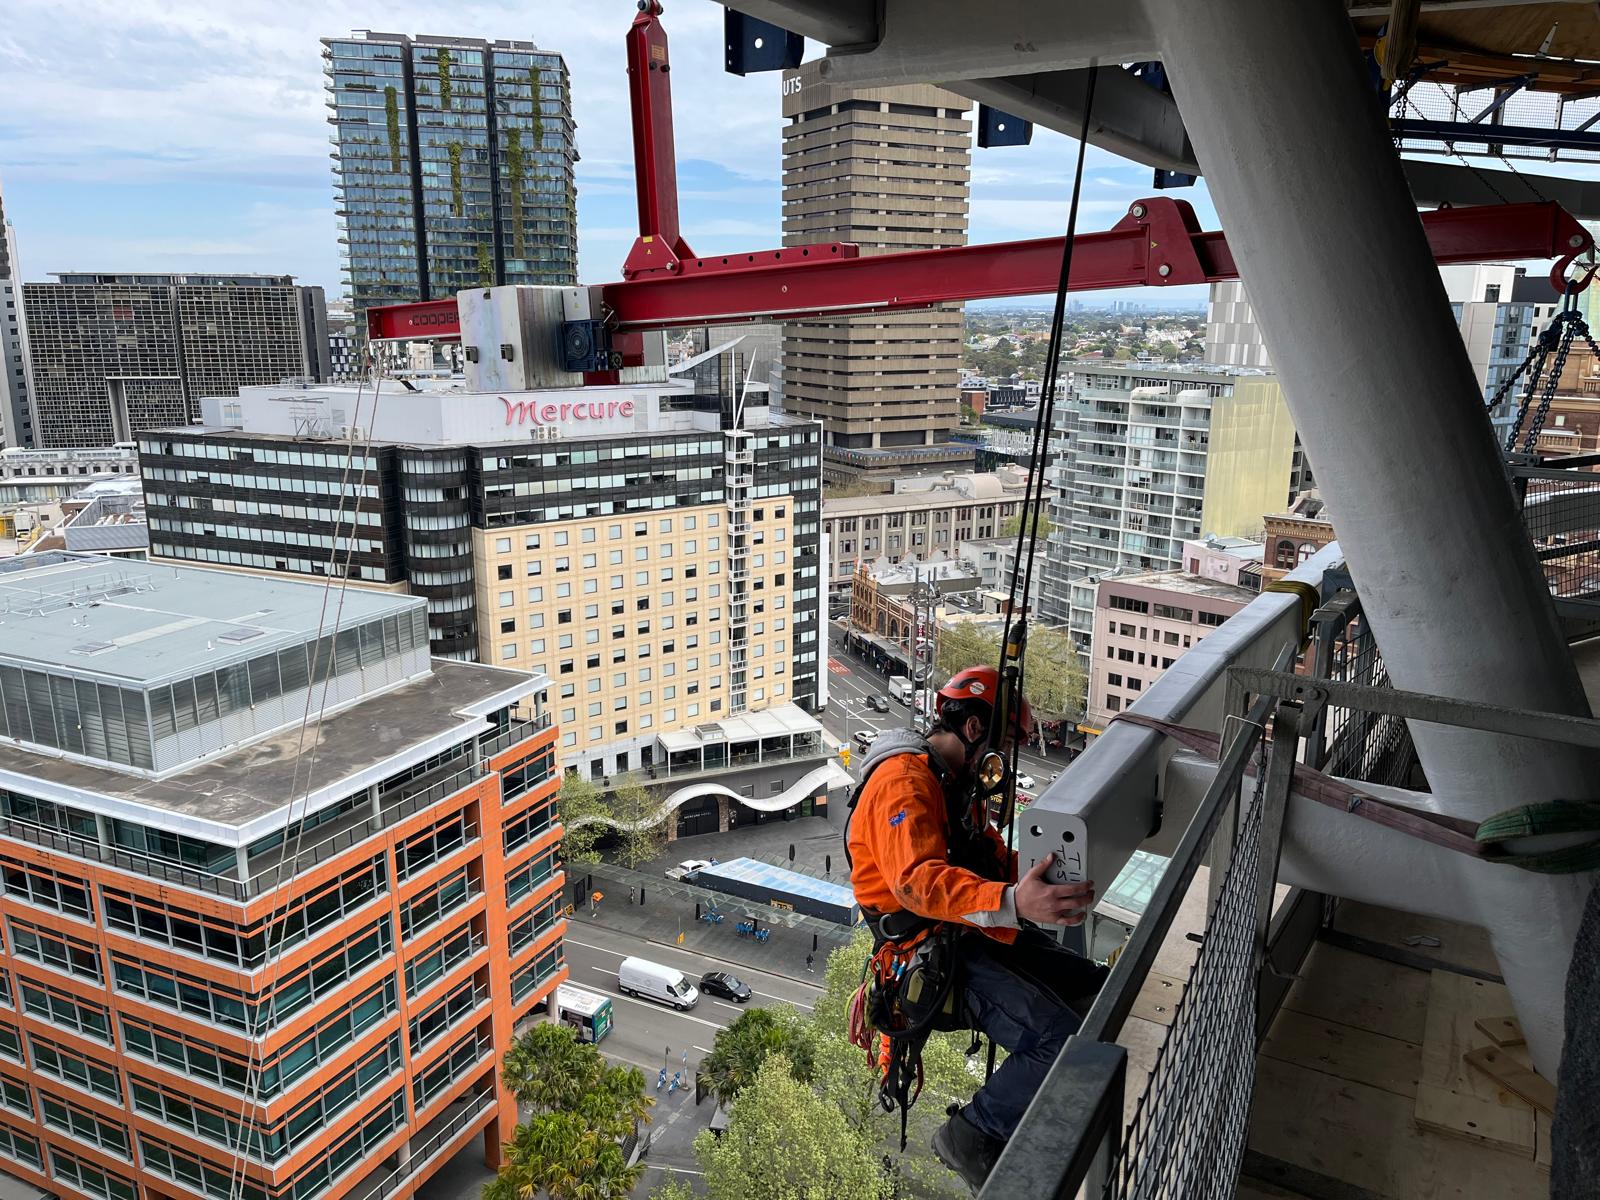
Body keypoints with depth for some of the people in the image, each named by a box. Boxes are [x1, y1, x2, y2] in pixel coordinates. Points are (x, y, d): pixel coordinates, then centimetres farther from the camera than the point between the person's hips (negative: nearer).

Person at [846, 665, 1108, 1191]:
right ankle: (972, 1135, -2)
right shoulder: (904, 781, -17)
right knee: (1062, 1039, -22)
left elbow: (994, 859, 20)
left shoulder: (960, 782, 18)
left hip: (976, 933, 10)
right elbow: (918, 880, -33)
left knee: (1101, 991, 4)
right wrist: (1013, 902, -47)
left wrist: (1047, 868, 1)